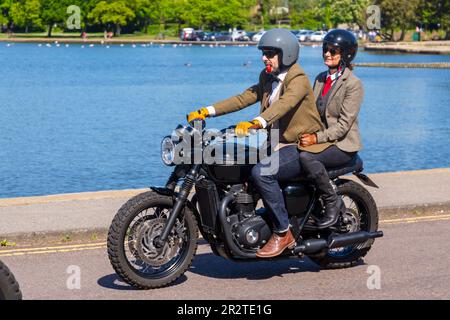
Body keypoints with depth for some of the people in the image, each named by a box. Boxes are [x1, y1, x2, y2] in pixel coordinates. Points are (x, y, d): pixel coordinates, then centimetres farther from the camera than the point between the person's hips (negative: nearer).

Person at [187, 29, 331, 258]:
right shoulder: (267, 78, 14)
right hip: (276, 144, 9)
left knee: (261, 173, -31)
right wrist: (207, 111, -2)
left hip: (301, 147, -9)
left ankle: (283, 233, -19)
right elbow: (243, 98, 10)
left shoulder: (299, 80, -14)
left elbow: (283, 104, -33)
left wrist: (255, 123, -49)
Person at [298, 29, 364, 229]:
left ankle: (333, 203, -17)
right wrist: (304, 132, -4)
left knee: (306, 157, -33)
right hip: (319, 139, 7)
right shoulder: (320, 79, 14)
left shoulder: (353, 84, -10)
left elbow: (344, 124, -16)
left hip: (343, 144, -7)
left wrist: (317, 138, -25)